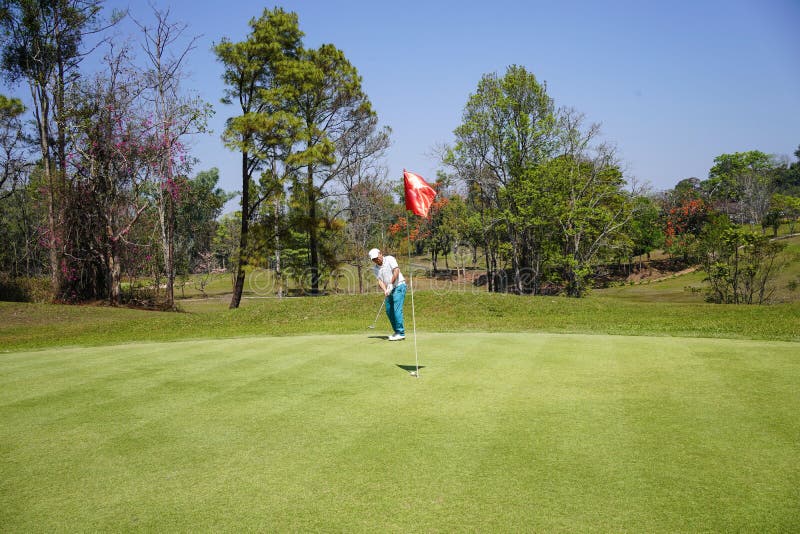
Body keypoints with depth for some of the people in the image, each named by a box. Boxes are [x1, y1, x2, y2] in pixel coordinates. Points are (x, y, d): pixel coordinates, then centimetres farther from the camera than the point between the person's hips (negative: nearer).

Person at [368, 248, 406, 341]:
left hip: (399, 286, -7)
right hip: (390, 289, 7)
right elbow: (380, 281, -2)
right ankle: (397, 332, 18)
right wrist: (385, 290, -20)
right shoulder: (375, 268, 7)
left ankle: (401, 333, -15)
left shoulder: (390, 259, -7)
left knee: (397, 309, -15)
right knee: (389, 311, 6)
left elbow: (396, 271, -18)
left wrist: (391, 283, -25)